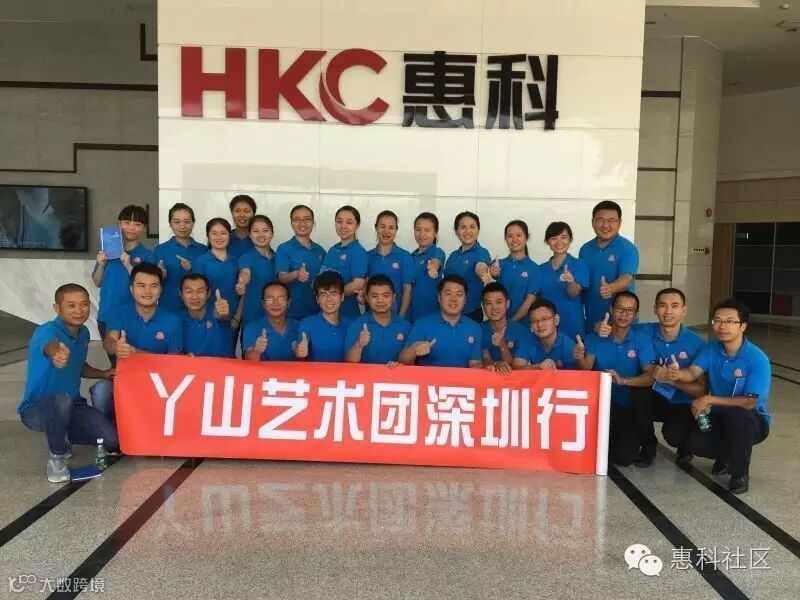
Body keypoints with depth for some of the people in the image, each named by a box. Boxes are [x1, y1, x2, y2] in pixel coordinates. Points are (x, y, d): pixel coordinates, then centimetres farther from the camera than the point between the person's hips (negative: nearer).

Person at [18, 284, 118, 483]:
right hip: (36, 409, -6)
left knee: (112, 441, -13)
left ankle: (64, 437, 18)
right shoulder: (46, 331, -21)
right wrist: (56, 353, -73)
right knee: (61, 400, -41)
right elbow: (50, 346, -48)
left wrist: (102, 374, 1)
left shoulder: (84, 333, 2)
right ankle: (57, 457, -14)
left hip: (73, 406, 6)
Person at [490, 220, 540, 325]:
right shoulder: (499, 264, 2)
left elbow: (530, 300, -8)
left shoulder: (534, 268, -4)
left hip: (523, 323, -1)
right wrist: (493, 274, -42)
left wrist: (511, 321, -14)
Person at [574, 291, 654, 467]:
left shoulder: (642, 341, -3)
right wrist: (579, 359, -38)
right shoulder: (594, 338, -1)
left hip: (629, 407, -1)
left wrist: (623, 380, -34)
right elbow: (587, 370, -14)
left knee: (624, 457, -21)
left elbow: (650, 377, -15)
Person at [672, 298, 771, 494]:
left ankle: (741, 473, -13)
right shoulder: (711, 349, -4)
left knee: (736, 414, -39)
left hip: (752, 420, -4)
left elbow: (749, 403, -25)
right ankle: (728, 454, 15)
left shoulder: (757, 359, -21)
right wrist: (677, 374, -42)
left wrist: (710, 400, -29)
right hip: (719, 416, 4)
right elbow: (693, 372, -18)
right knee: (691, 442, -22)